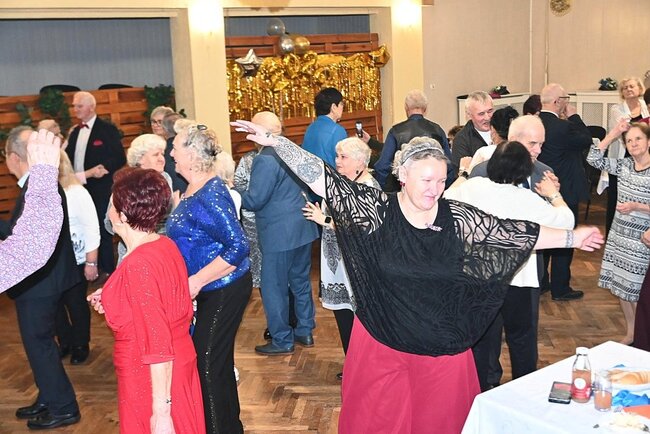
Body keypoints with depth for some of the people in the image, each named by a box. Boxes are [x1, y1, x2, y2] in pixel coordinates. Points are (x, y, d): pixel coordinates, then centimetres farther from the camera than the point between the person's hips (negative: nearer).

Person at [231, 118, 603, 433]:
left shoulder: (459, 219, -5)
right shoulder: (376, 210, -11)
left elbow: (519, 233, 2)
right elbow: (322, 178, -14)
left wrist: (572, 237, 6)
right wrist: (275, 141, -20)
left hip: (443, 350, 2)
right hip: (381, 346, -1)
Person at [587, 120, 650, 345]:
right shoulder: (624, 165, 3)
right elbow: (594, 158, -3)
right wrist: (613, 134, -6)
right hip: (618, 235, 6)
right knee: (621, 286, 13)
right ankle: (630, 333, 30)